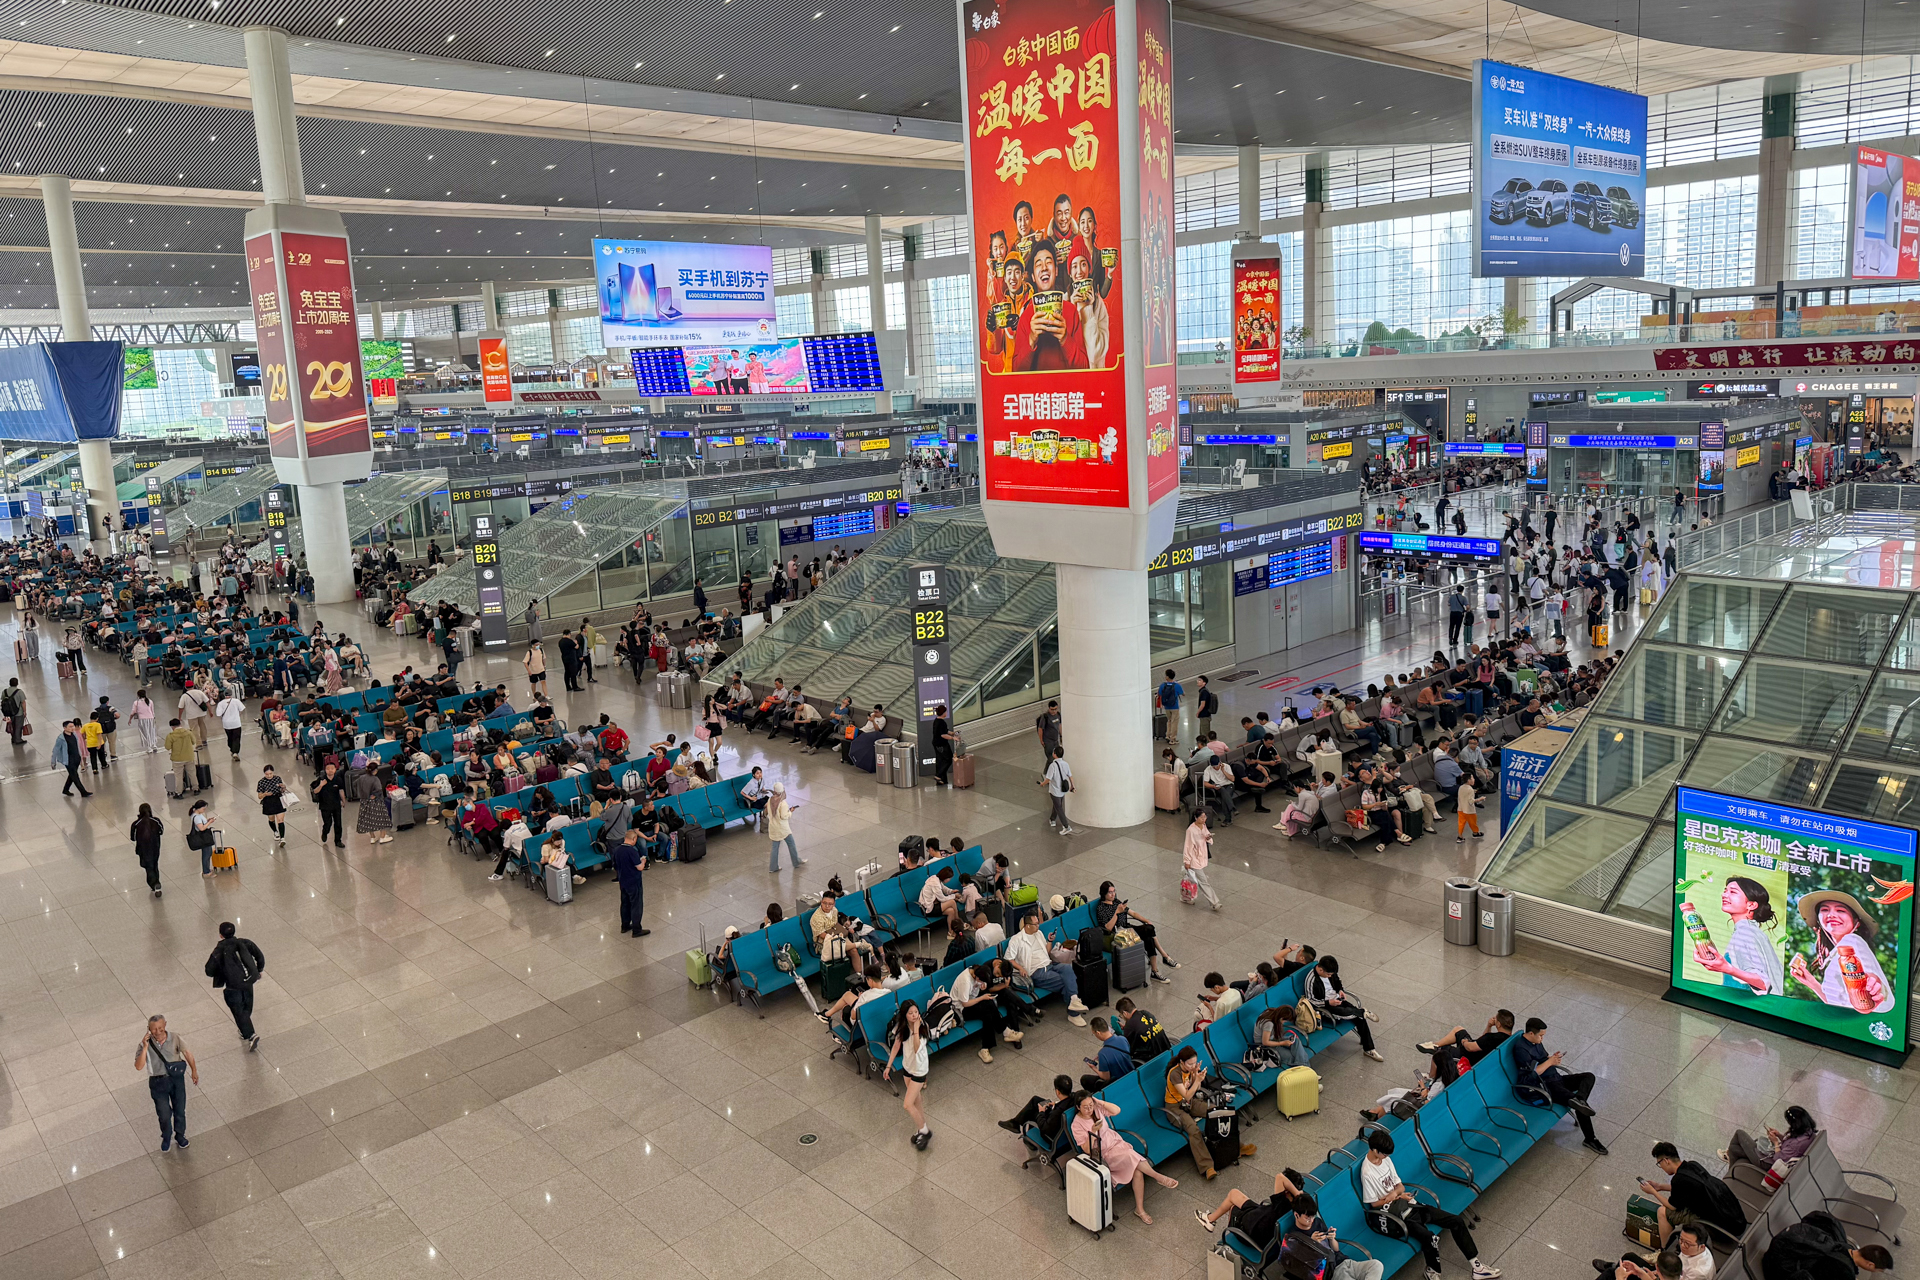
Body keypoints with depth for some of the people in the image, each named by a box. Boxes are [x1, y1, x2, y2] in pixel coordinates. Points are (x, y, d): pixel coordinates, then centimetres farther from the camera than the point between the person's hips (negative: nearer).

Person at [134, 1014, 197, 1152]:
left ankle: (180, 1135, 40)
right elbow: (138, 1067, -24)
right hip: (158, 1082, -1)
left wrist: (194, 1070, 9)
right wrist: (145, 1047, -32)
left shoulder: (174, 1039, -11)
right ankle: (166, 1138, 36)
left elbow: (187, 1052, 4)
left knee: (180, 1110, 14)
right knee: (164, 1114, 7)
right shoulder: (145, 1044, -15)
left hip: (177, 1079, 1)